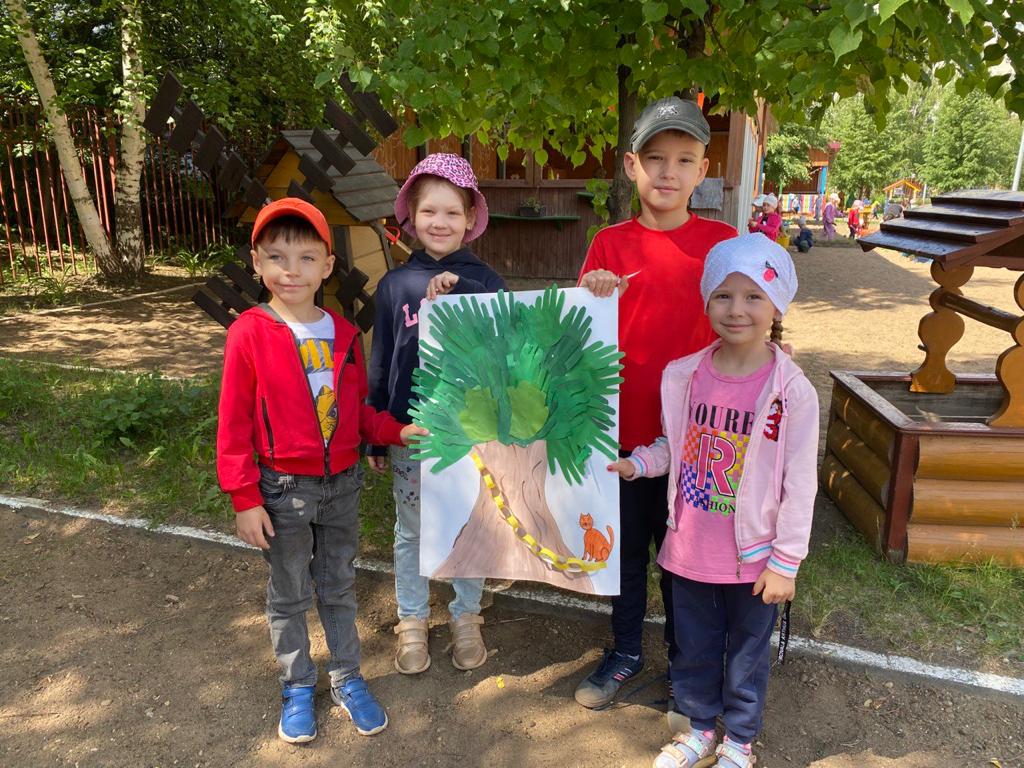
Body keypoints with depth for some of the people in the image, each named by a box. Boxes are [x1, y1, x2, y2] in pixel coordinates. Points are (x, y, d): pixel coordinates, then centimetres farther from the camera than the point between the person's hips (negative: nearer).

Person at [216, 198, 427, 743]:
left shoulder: (344, 335, -2)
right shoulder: (249, 334, -14)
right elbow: (233, 424, -11)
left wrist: (396, 431, -10)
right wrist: (244, 499, -11)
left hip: (342, 484, 3)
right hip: (283, 489, -3)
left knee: (339, 588, 18)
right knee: (289, 596, 15)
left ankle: (347, 680, 36)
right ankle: (297, 688, 35)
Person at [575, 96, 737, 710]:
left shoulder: (722, 240, -2)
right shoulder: (610, 244, -1)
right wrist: (592, 298, -20)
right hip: (624, 427, 1)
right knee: (627, 545, 16)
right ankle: (626, 651, 37)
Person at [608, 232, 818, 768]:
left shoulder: (792, 392, -16)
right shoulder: (683, 376, -7)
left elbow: (799, 486, -11)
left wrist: (785, 562, -9)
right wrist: (633, 464, -10)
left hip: (754, 556, -2)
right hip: (690, 548, 3)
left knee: (747, 653, 18)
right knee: (694, 646, 21)